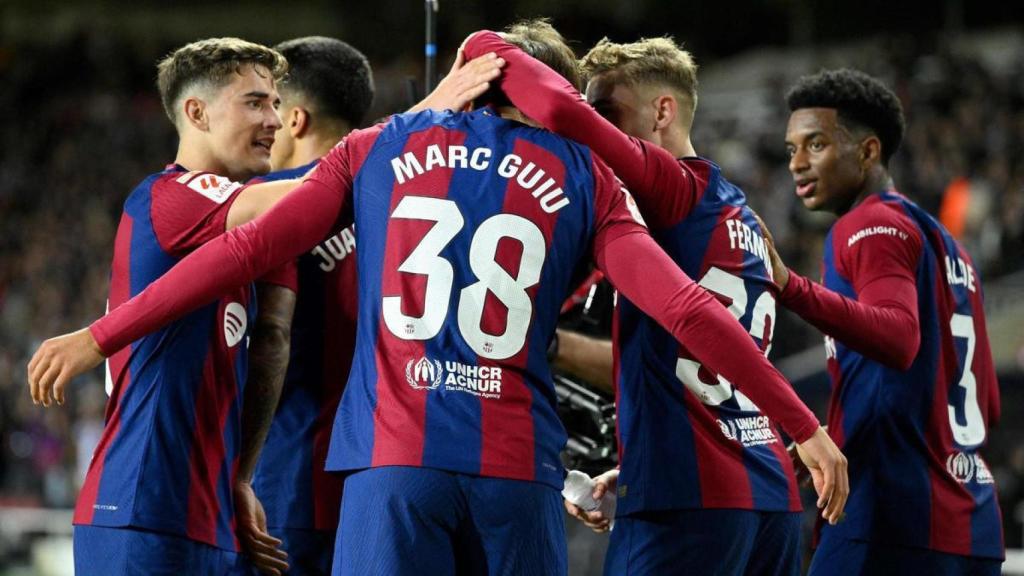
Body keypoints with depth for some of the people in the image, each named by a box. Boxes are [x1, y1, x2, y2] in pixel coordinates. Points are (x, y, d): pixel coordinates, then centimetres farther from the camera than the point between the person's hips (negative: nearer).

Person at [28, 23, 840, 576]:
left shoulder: (378, 150, 14)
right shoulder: (585, 177, 13)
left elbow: (247, 249, 8)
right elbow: (685, 309, 4)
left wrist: (99, 337, 13)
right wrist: (804, 426, 9)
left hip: (393, 463, -1)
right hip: (520, 471, 1)